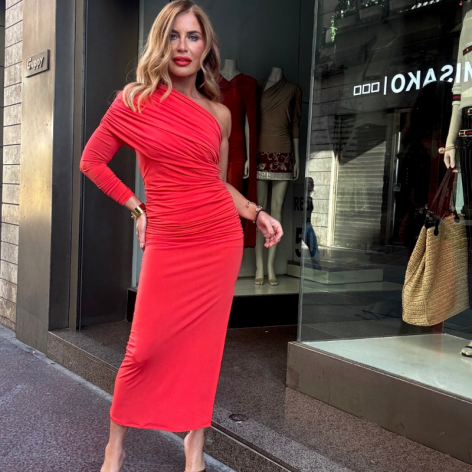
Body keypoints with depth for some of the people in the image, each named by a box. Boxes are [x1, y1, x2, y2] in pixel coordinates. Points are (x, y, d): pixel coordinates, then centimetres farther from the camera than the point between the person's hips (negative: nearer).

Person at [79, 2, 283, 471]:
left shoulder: (219, 113, 9)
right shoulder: (136, 100, -1)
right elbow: (91, 160, 6)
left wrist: (257, 214, 6)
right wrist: (135, 207, 2)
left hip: (220, 239, 3)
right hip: (167, 243, -2)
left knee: (204, 343, 7)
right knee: (147, 347, -1)